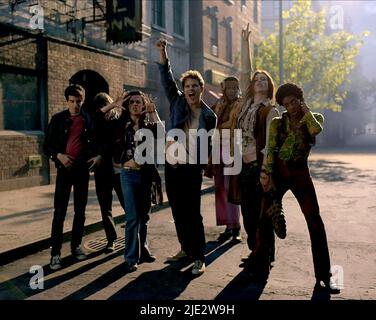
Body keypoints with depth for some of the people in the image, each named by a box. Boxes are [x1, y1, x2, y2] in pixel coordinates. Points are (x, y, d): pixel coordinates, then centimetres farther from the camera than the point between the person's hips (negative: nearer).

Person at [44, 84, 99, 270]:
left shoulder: (88, 120, 6)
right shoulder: (58, 119, 1)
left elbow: (95, 142, 14)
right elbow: (47, 146, 1)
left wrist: (98, 156, -6)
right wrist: (59, 155, -17)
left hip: (83, 169, 3)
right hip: (65, 169, -2)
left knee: (80, 211, 9)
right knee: (59, 212, -5)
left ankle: (76, 245, 23)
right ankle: (55, 253, -1)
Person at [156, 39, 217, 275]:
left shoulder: (209, 116, 1)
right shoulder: (177, 102, 4)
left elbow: (208, 145, 8)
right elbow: (167, 77, -4)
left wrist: (203, 167, 5)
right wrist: (163, 52, -14)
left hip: (192, 169, -3)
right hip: (172, 166, 3)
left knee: (193, 213, -6)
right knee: (177, 210, 12)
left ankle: (199, 258, 3)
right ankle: (186, 248, 29)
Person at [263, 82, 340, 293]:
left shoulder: (315, 118, 5)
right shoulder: (278, 122, 6)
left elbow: (317, 130, -20)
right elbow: (270, 149, 0)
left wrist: (306, 111, -6)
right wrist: (267, 173, -10)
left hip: (300, 172, -1)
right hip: (278, 171, 1)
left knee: (314, 219, -8)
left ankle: (324, 275, -1)